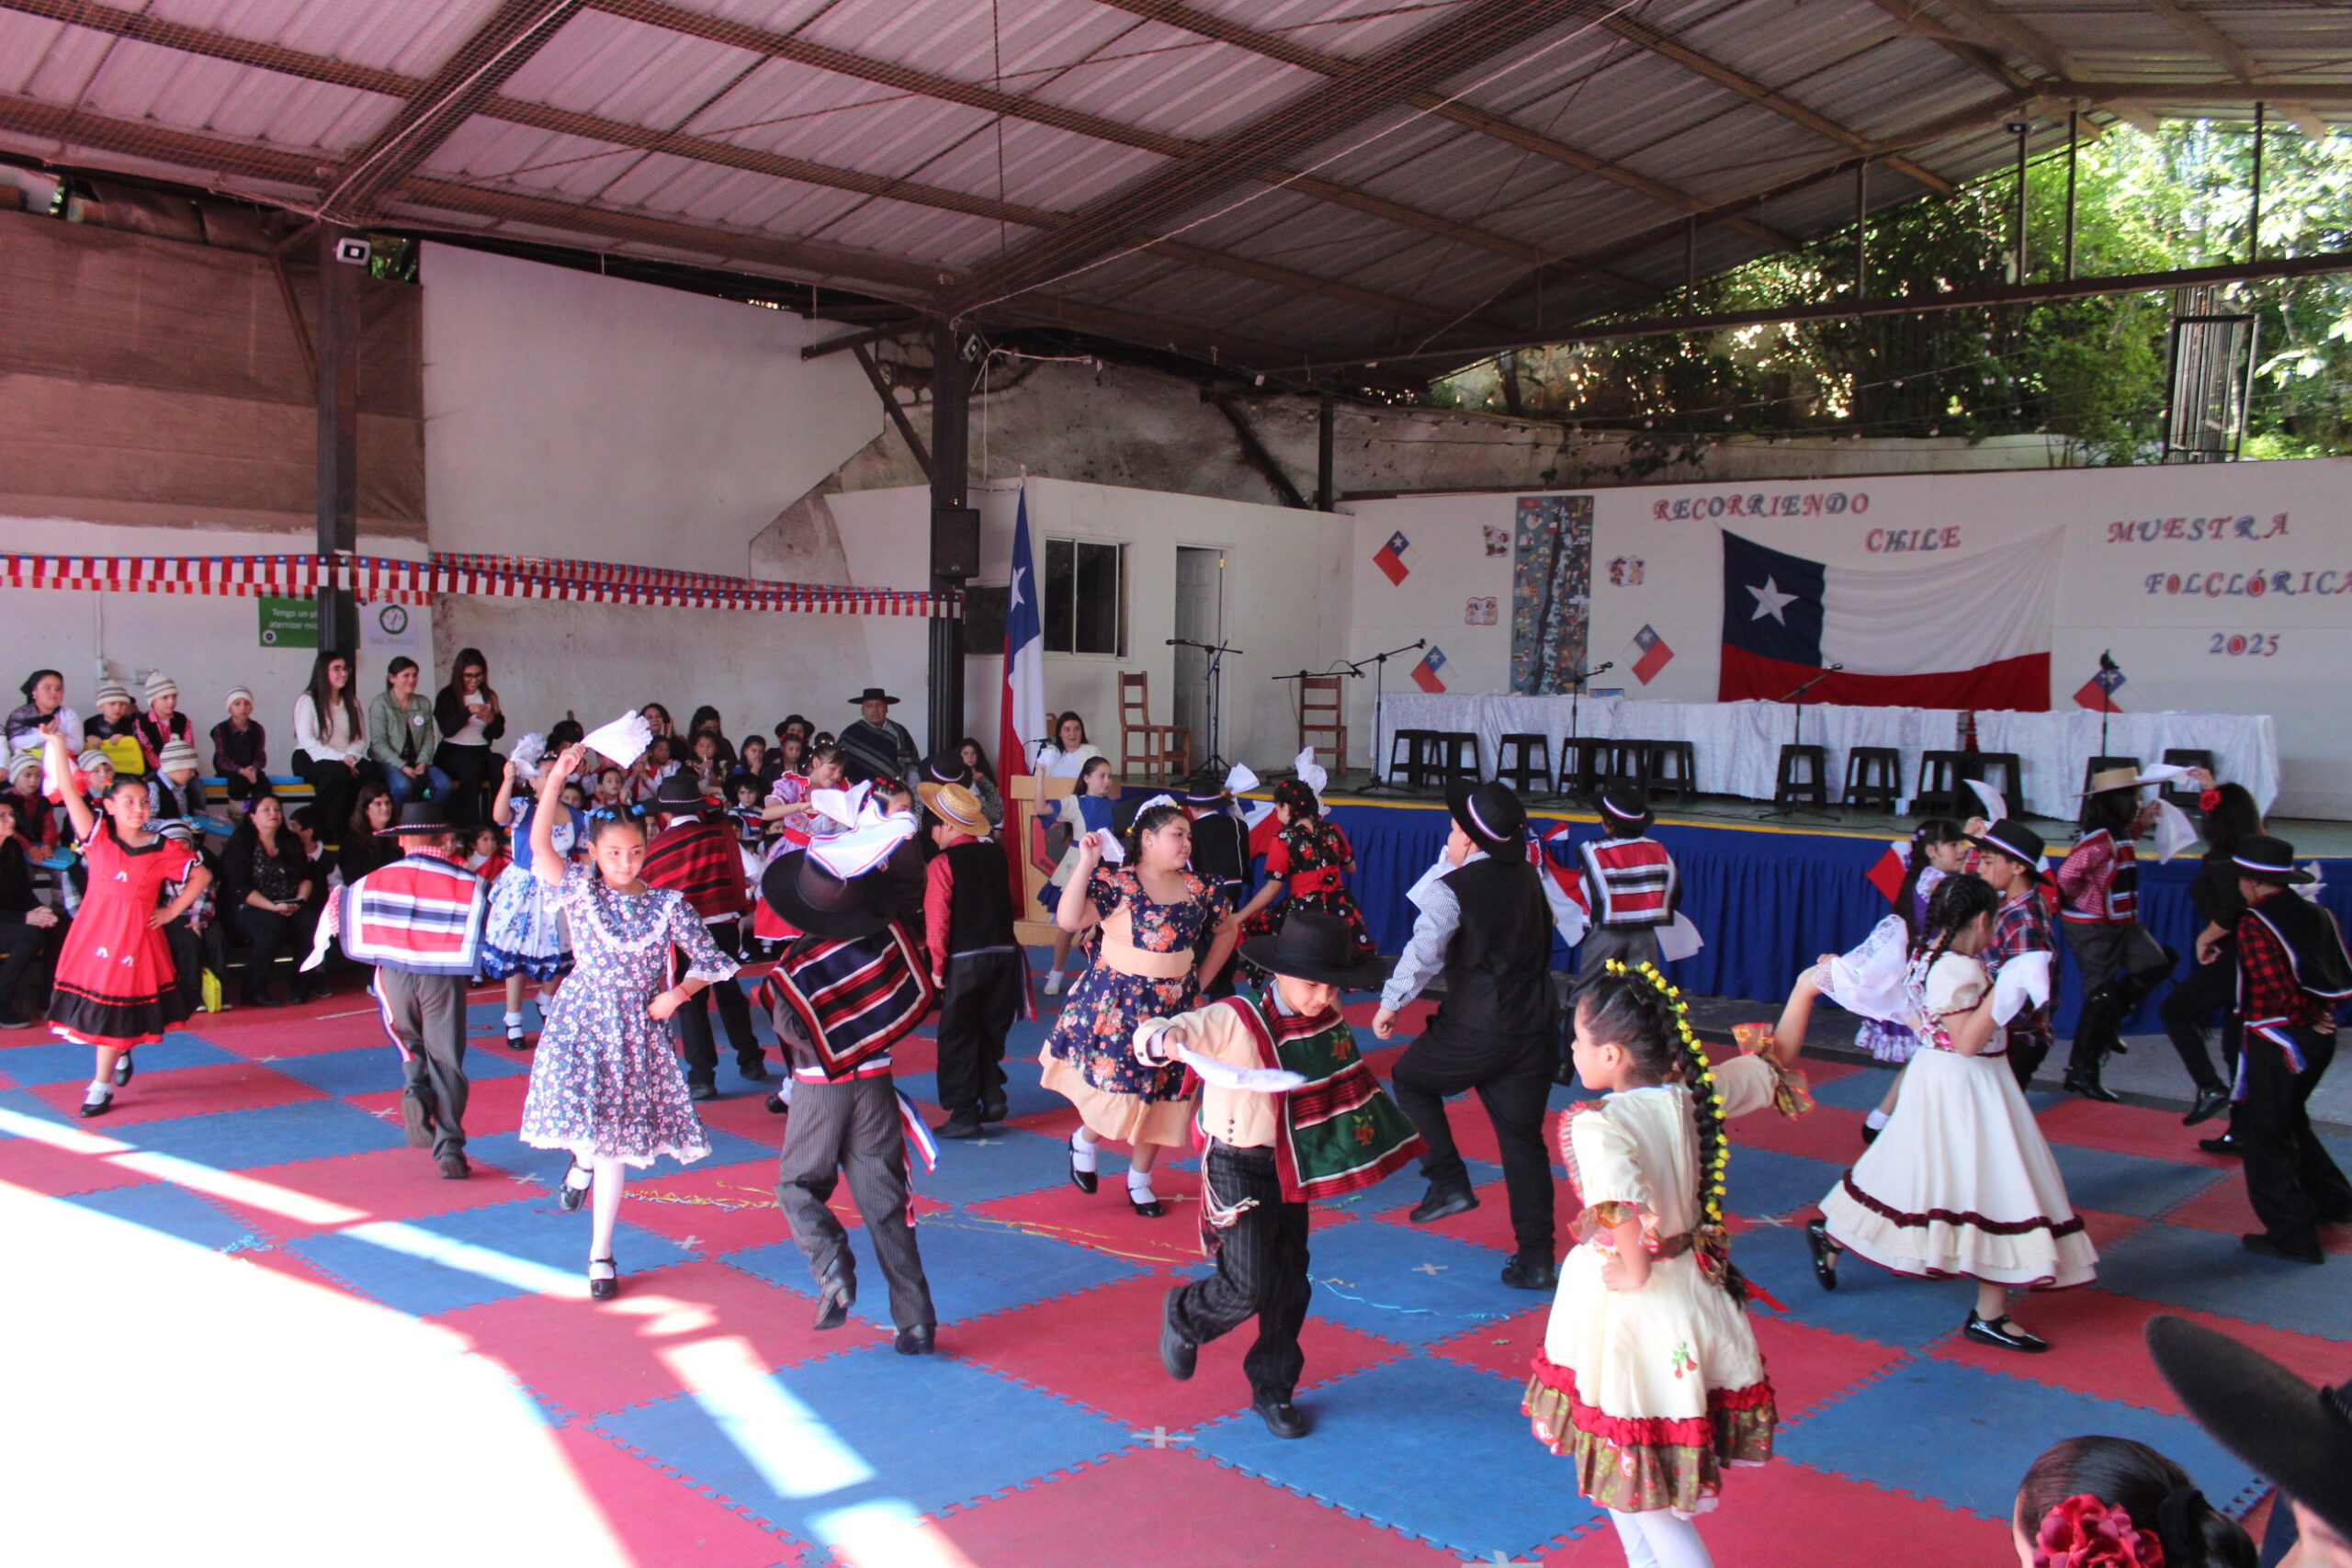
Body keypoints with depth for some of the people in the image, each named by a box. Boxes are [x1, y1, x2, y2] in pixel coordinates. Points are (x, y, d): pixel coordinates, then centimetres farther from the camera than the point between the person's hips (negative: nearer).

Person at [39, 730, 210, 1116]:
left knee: (116, 1008, 2)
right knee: (91, 999, 7)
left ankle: (102, 1085, 12)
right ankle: (119, 1057, 35)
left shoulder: (163, 849, -3)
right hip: (93, 931, 1)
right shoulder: (97, 835, -2)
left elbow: (202, 875, 5)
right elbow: (69, 793, -10)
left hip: (135, 936, -1)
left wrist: (172, 911, 1)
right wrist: (58, 746, -19)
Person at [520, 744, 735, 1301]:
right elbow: (539, 843, -19)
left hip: (637, 1030, 1)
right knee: (578, 1110, -19)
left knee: (615, 1144, 6)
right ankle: (582, 1161, 22)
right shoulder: (579, 888, -2)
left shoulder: (667, 905, 0)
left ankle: (600, 1254, 20)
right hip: (581, 1023, -1)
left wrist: (676, 994, -11)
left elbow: (710, 961, 6)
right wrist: (556, 777, -25)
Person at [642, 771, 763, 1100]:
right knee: (729, 992, 18)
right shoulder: (721, 835, 0)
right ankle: (751, 1061, 27)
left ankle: (701, 1077, 3)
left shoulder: (654, 849, -4)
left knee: (690, 1002, 5)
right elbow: (739, 880, 8)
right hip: (725, 925, 3)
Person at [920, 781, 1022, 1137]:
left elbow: (937, 919, -12)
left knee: (958, 1037, 5)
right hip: (1004, 954, 5)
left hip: (965, 961, -5)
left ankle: (963, 1114, 6)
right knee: (991, 1030, 20)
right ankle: (992, 1095, 14)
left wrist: (937, 966, -6)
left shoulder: (943, 864, -10)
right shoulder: (996, 854, 7)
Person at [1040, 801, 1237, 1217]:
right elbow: (1068, 920, -24)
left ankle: (1140, 1180, 27)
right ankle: (1084, 1141, 29)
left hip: (1174, 1006, 5)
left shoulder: (1198, 890, 3)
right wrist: (1086, 864, -27)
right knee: (1117, 1088, -5)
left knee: (1161, 1089, 9)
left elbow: (1227, 930, 18)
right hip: (1117, 1003, -5)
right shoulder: (1115, 884, -12)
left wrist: (1201, 978, 10)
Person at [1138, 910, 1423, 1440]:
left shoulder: (1328, 1018, -1)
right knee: (1249, 1288, -10)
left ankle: (1273, 1389, 30)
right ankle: (1183, 1317, 22)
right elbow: (1147, 1037, -30)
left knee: (1290, 1285, 12)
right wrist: (1169, 1040, -51)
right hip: (1238, 1167, -6)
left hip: (1289, 1169, 6)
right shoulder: (1235, 1020, -22)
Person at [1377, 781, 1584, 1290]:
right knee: (1523, 1138, 13)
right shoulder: (1529, 877, 8)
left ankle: (1449, 1182, 10)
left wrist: (1390, 1004, -9)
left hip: (1477, 1033, -6)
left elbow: (1424, 955, -20)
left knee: (1409, 1080, 20)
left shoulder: (1451, 889, -12)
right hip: (1536, 1029, 6)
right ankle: (1536, 1259, 14)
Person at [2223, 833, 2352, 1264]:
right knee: (2289, 1121, 27)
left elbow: (2278, 990, -24)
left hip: (2275, 1040, -8)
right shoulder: (2317, 915, 7)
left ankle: (2292, 1235, 4)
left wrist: (2310, 1017, -9)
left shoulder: (2254, 925, -18)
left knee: (2262, 1135, 2)